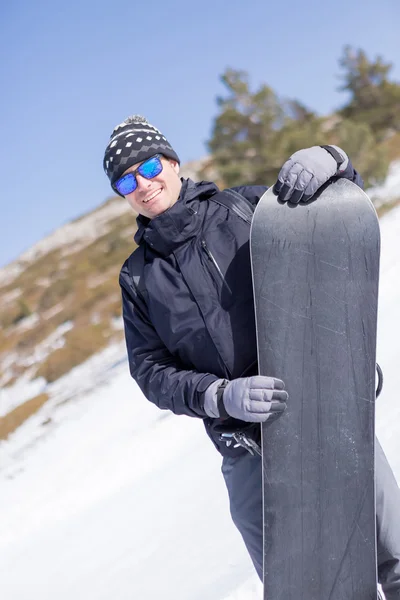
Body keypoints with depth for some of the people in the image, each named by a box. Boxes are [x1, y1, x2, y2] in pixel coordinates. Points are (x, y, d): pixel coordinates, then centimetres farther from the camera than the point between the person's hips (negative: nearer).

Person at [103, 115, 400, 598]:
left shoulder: (241, 206, 4)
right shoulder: (139, 276, 9)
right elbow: (151, 371, 2)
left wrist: (330, 159, -16)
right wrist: (222, 396, -17)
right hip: (246, 454, 2)